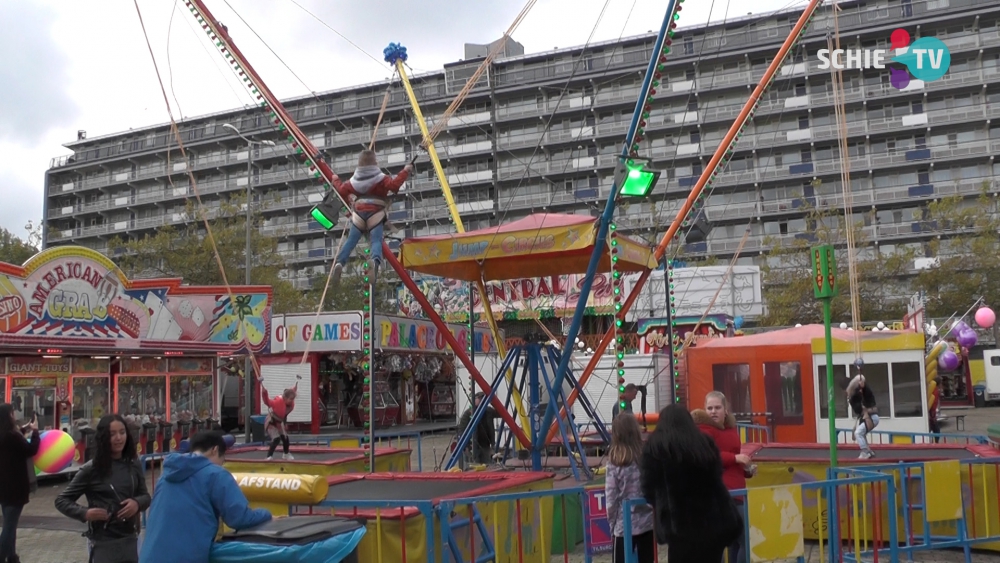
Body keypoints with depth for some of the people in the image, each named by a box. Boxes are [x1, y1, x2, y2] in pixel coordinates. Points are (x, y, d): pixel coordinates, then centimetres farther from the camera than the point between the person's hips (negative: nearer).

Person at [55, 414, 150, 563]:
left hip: (130, 539, 4)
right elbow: (61, 500, -3)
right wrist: (84, 513, -19)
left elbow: (145, 495, 10)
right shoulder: (92, 469, -10)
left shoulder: (133, 465, 1)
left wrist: (137, 503, -12)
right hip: (103, 543, -4)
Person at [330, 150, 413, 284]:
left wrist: (336, 180, 40)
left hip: (358, 213, 4)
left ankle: (339, 263, -11)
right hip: (375, 213, -3)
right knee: (376, 240, -12)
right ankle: (376, 260, -41)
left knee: (351, 240, 6)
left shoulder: (355, 180, 13)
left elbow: (342, 190, 20)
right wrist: (405, 172, -9)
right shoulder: (380, 178, -1)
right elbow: (393, 185, -16)